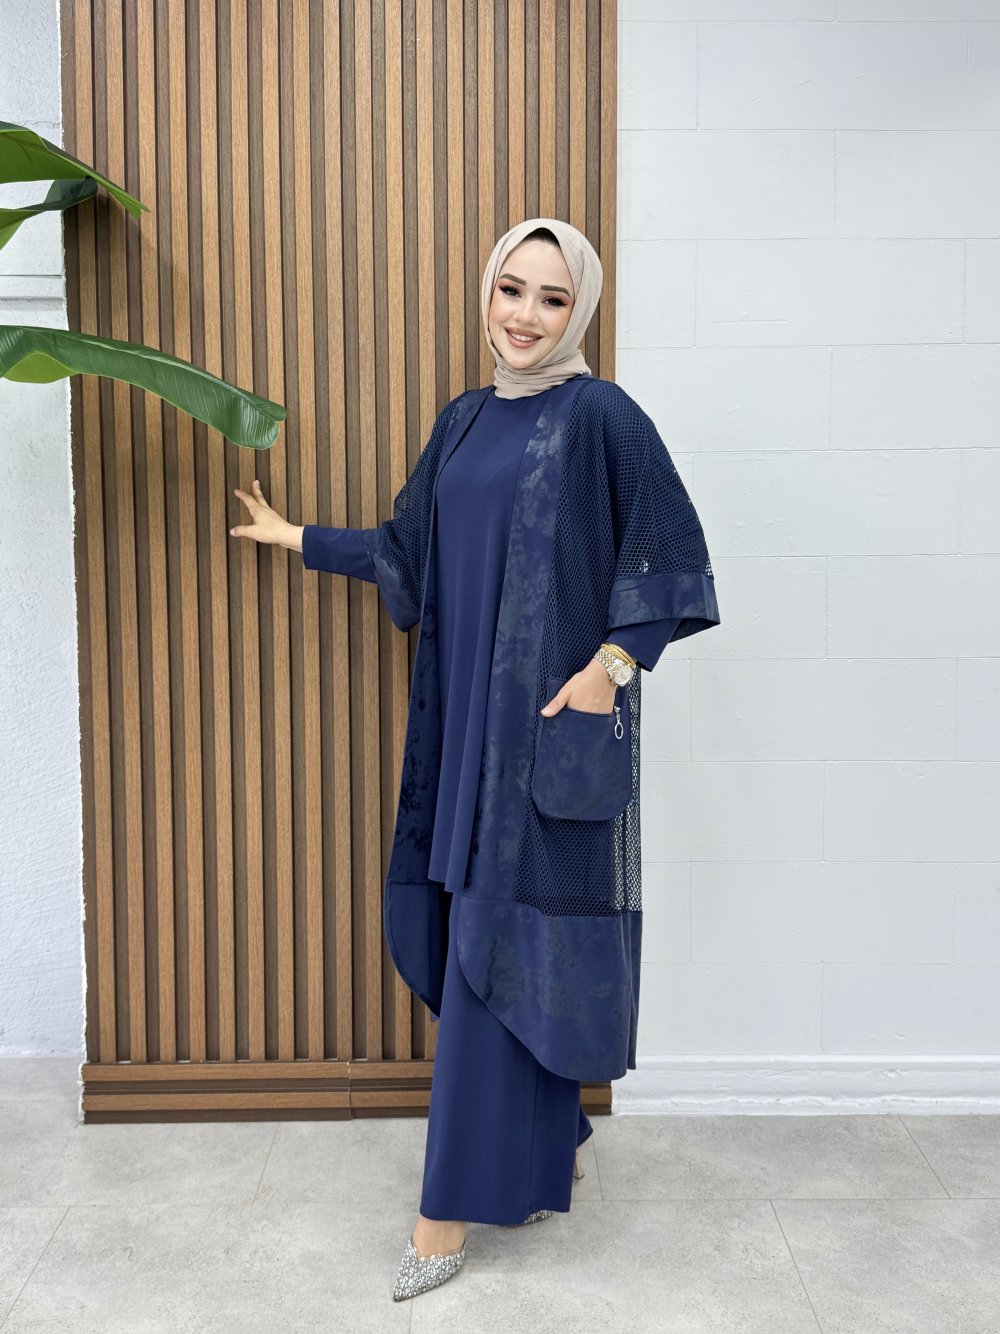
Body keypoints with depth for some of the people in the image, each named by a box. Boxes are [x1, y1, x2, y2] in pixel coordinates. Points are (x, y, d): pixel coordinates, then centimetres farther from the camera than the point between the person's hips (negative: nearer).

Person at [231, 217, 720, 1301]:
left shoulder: (599, 416, -8)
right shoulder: (463, 421, 12)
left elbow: (670, 558, -9)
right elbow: (410, 549, 21)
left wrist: (612, 663, -18)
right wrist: (302, 539, 28)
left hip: (551, 724, -7)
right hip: (466, 717, 7)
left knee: (498, 943, -1)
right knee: (479, 938, 12)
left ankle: (457, 1205, 13)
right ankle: (547, 1152, 32)